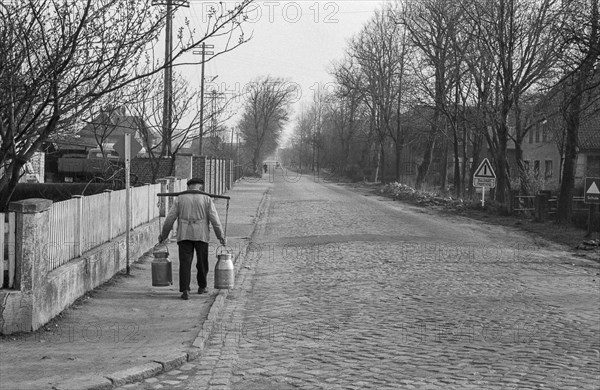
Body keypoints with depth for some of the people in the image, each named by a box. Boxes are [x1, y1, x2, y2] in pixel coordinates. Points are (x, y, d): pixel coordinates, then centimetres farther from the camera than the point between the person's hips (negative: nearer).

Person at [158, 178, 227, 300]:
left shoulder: (180, 198, 7)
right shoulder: (206, 199, 4)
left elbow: (169, 219, 5)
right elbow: (215, 220, -1)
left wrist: (163, 235, 15)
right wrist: (221, 236, 5)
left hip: (184, 235, 0)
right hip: (201, 235, 0)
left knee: (185, 263, -1)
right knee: (202, 262, 15)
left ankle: (185, 290, -11)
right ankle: (202, 287, 27)